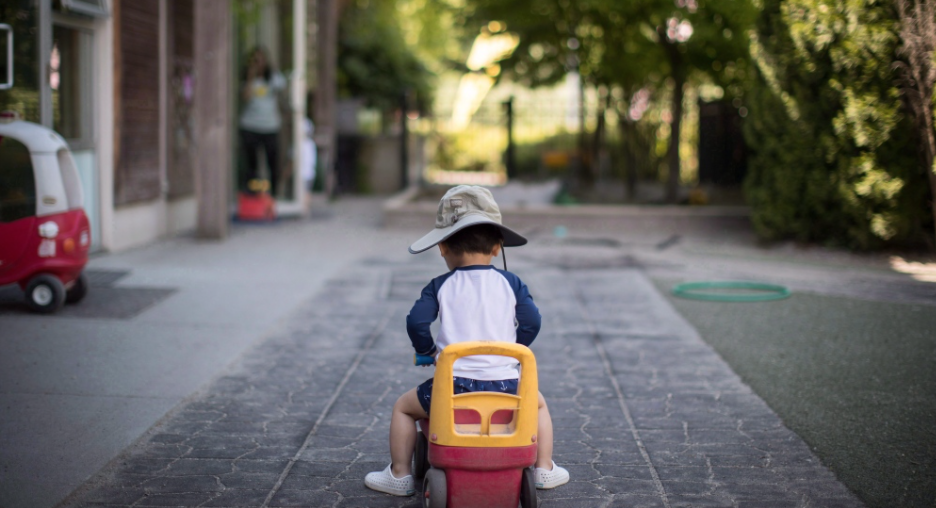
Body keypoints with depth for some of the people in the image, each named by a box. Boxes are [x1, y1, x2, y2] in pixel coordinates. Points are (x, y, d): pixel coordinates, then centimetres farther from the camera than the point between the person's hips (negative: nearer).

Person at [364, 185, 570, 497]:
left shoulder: (440, 287, 1)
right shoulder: (511, 283, 4)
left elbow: (416, 322, -6)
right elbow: (531, 322, 1)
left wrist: (427, 349, 14)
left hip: (454, 385, -2)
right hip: (504, 383, 2)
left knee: (404, 407, 23)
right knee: (538, 403, 32)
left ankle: (399, 475, 21)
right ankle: (544, 469, 29)